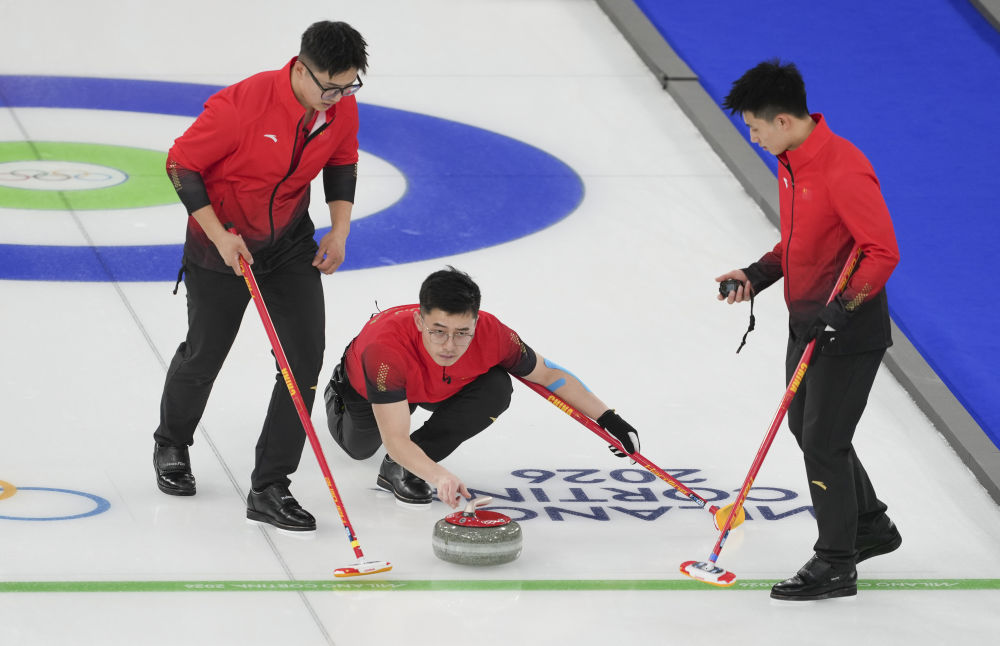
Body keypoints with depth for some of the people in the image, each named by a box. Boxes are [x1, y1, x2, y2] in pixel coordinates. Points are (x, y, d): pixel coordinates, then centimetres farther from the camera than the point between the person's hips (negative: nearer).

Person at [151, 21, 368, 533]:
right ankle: (171, 447, 45)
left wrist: (340, 227, -4)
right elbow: (181, 164, -19)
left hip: (290, 242, 4)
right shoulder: (241, 105, -31)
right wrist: (219, 235, -22)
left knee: (305, 358, -7)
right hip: (221, 243, -4)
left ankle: (269, 489, 1)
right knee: (204, 354, 13)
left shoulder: (343, 108, -13)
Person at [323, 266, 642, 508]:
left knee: (496, 390, -29)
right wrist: (438, 476, -68)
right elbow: (396, 440, -50)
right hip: (369, 388, -2)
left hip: (441, 388, 2)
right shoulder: (386, 347, -50)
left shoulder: (491, 334, -39)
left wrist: (607, 418, -23)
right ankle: (338, 394, 57)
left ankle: (399, 469, -13)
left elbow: (548, 375, -20)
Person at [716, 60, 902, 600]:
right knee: (805, 427, 20)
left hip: (850, 332, -10)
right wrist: (759, 274, 4)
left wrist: (842, 309, -29)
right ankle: (870, 526, 38)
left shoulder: (844, 170, -25)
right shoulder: (790, 163, 5)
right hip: (807, 323, 10)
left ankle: (835, 564, 9)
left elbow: (882, 252, -25)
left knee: (824, 440, -4)